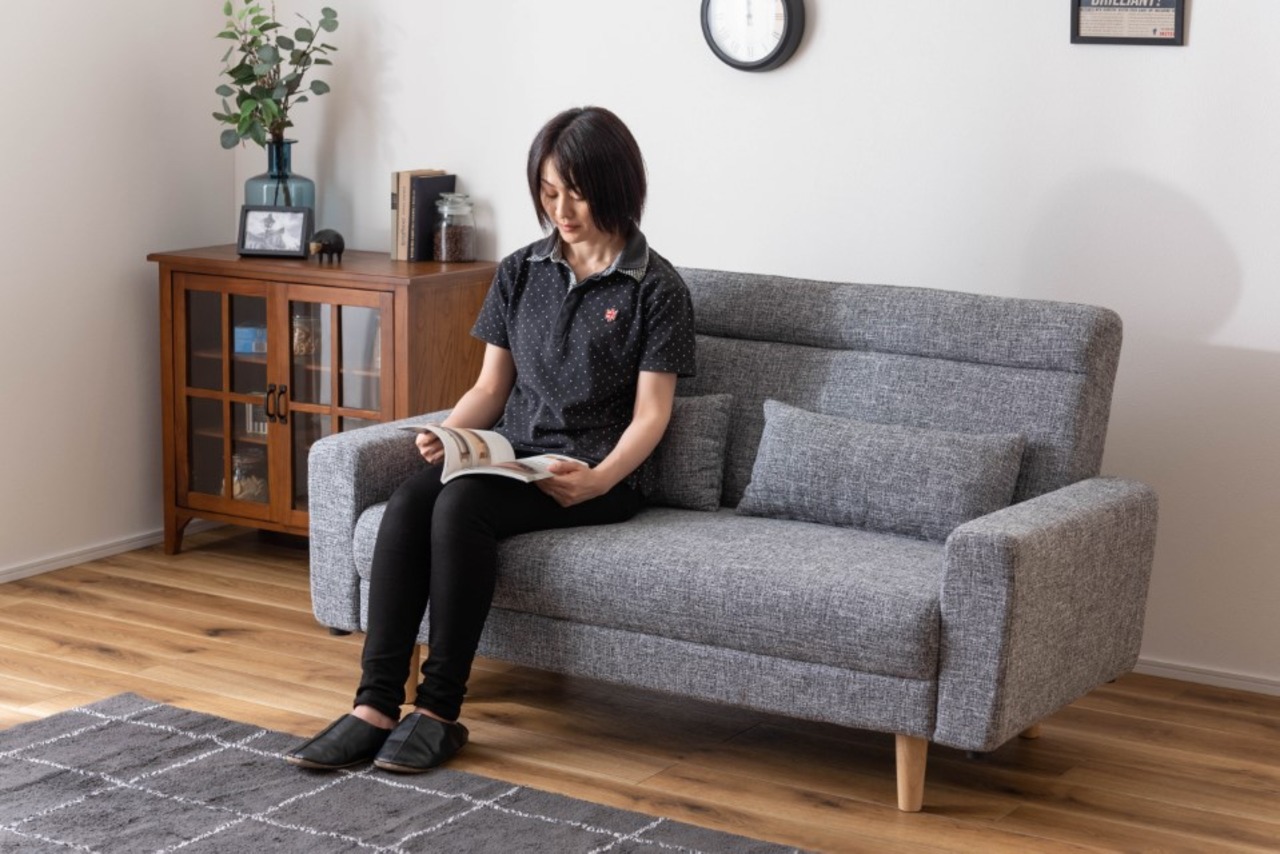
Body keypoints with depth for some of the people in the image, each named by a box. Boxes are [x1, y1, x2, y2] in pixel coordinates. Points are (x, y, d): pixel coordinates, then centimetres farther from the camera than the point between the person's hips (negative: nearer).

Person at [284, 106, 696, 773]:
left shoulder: (655, 287, -1)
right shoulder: (519, 273, 14)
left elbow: (650, 413, -5)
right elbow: (490, 387, 15)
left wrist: (599, 479, -22)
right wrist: (447, 433, -6)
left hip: (596, 475, -5)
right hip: (510, 457, 5)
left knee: (460, 505, -32)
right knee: (407, 502, -27)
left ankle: (439, 710, -25)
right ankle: (375, 706, -31)